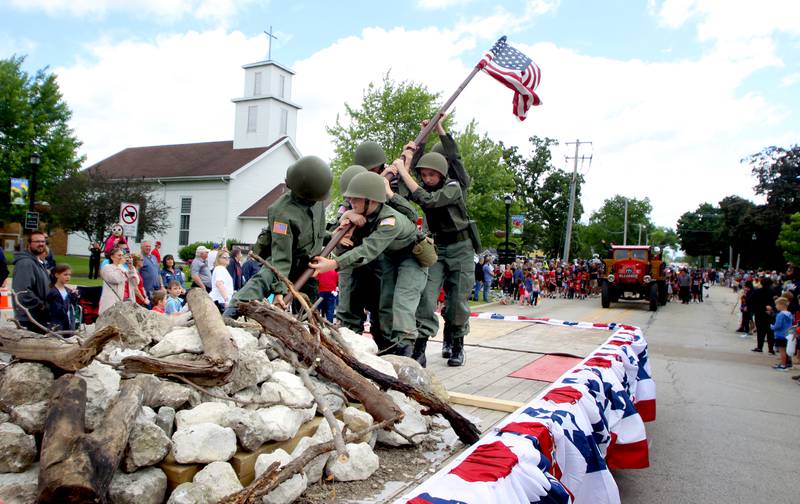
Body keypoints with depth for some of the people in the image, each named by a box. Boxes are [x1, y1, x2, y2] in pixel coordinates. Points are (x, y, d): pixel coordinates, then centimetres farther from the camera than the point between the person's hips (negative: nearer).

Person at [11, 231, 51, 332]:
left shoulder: (40, 263, 16)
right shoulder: (25, 263, -17)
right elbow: (24, 292, -27)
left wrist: (46, 305, 12)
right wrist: (41, 305, -19)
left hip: (40, 317, 10)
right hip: (29, 318, -10)